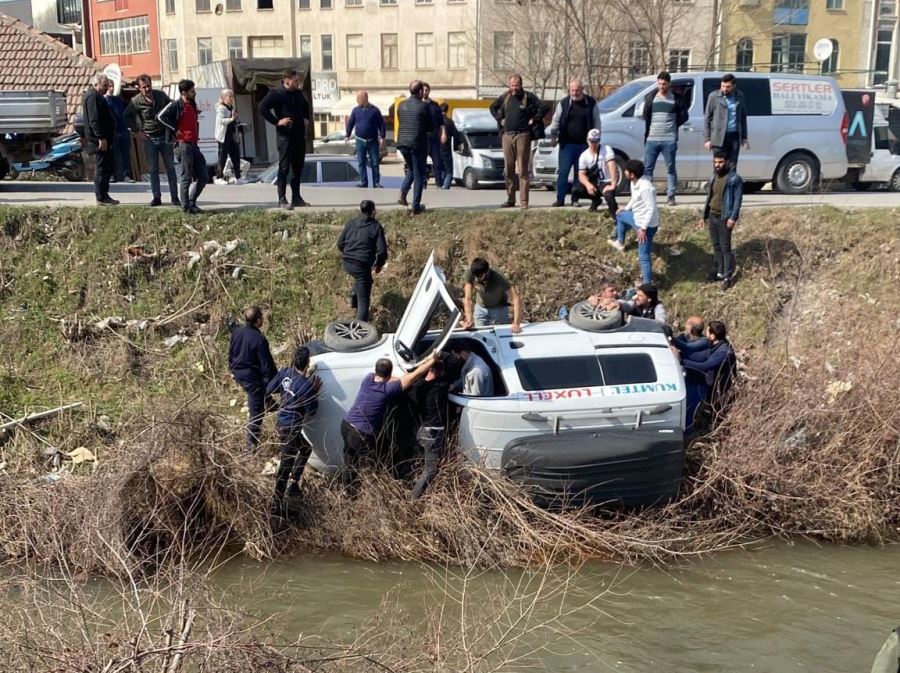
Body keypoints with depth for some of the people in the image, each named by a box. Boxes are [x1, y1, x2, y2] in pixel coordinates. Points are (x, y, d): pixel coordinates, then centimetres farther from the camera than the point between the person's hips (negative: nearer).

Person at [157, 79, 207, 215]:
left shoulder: (192, 105, 16)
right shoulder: (176, 105, -8)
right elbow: (161, 116, -17)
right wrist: (175, 129, -14)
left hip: (194, 145, 8)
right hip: (183, 145, -8)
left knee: (203, 176, 8)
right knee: (186, 177, -4)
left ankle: (191, 202, 20)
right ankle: (186, 207, 3)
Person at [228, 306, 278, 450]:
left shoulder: (236, 332, -5)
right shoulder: (259, 340, -27)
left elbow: (231, 353, 10)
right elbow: (266, 364, -21)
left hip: (239, 374, 7)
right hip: (253, 377, -7)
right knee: (256, 411, 6)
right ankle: (252, 443, 14)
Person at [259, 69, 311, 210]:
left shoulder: (298, 94, 13)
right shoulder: (276, 94, -9)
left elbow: (306, 106, 32)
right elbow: (262, 108, -16)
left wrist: (306, 119, 16)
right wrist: (277, 121, -19)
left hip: (300, 135, 7)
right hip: (285, 136, -7)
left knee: (298, 168, 11)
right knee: (284, 168, -4)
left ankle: (296, 198, 20)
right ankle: (282, 199, 0)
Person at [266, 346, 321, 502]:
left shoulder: (285, 372, -7)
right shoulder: (306, 385, -26)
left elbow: (269, 390, 4)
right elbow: (311, 410, -15)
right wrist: (314, 391, -8)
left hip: (280, 421, 8)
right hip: (291, 427, -8)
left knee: (305, 448, 26)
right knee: (286, 463, 4)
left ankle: (293, 483, 30)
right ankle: (277, 499, 13)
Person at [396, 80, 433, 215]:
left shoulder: (401, 105, 5)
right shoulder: (423, 106, -11)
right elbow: (431, 127, -5)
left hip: (403, 143, 5)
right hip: (418, 144, -5)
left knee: (410, 170, 25)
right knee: (419, 175, 6)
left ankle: (403, 193, 2)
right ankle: (416, 206, 6)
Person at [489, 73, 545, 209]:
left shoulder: (528, 97, -2)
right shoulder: (504, 97, 10)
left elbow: (543, 107, -7)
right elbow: (493, 107, 24)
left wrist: (533, 120, -8)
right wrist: (500, 119, 11)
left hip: (522, 135, -5)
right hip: (507, 135, 5)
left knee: (523, 170, -6)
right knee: (508, 169, 8)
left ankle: (524, 202, -5)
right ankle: (510, 199, 17)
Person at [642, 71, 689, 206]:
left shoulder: (677, 98, 2)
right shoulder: (651, 96, 8)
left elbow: (683, 116, 5)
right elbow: (645, 115, 12)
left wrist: (672, 126, 7)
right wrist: (650, 129, 6)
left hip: (669, 140, -2)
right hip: (651, 139, 2)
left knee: (670, 168, 3)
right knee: (647, 168, 3)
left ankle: (670, 196, 8)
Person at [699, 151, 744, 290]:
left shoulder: (734, 179, -9)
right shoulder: (713, 177, 13)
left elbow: (738, 199, -13)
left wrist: (733, 217, -21)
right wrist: (704, 216, 16)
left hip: (724, 218, -7)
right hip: (712, 216, 7)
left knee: (725, 248, -5)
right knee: (716, 246, 13)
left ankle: (728, 276, 0)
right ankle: (720, 272, 23)